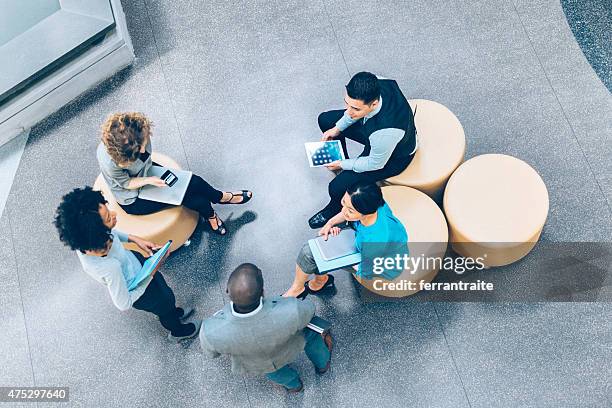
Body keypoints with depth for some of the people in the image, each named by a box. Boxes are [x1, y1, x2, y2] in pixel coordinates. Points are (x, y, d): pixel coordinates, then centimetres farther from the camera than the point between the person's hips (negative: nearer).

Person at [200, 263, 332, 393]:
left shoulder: (211, 332, -42)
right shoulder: (291, 313, -45)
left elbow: (211, 350, -16)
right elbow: (308, 310, -19)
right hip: (286, 349, 0)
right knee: (309, 328, 31)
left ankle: (292, 382, 60)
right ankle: (322, 362, 58)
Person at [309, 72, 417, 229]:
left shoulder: (385, 132, -47)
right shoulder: (377, 85, -30)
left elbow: (375, 164, -26)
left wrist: (343, 165, -13)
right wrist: (338, 128, -7)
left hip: (392, 156, -7)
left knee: (337, 187, -16)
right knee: (325, 120, 10)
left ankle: (335, 209, 22)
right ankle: (343, 160, 35)